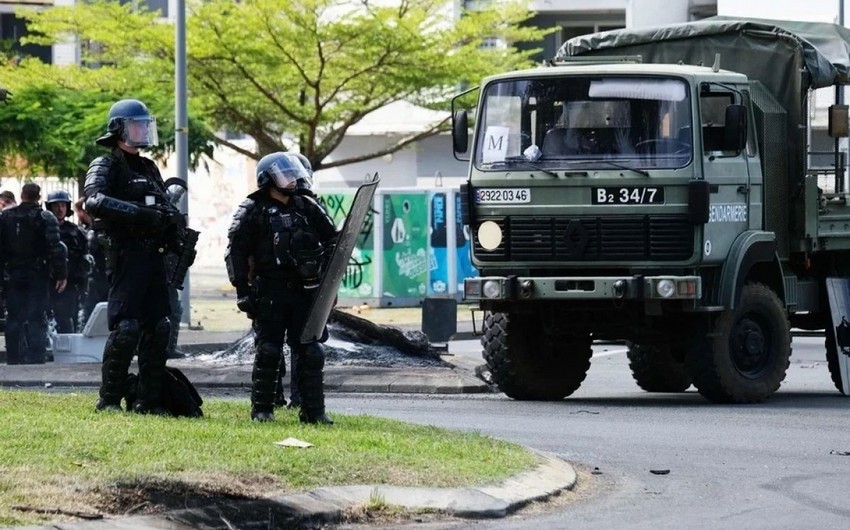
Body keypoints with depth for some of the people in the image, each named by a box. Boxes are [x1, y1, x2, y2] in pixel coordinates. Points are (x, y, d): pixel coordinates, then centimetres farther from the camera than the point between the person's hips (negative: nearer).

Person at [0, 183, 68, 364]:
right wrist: (61, 274, -10)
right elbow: (55, 248, -13)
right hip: (38, 275, -3)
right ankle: (36, 358, -10)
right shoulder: (46, 218, -7)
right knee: (37, 319, -4)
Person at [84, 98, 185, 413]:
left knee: (157, 328, 6)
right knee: (125, 328, -13)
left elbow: (165, 209, 30)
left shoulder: (149, 168, 21)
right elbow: (94, 201, -22)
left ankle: (148, 400, 11)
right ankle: (109, 400, -7)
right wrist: (139, 213, -29)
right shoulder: (106, 167, -3)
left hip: (154, 255, 8)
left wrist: (173, 225, 7)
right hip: (126, 254, -8)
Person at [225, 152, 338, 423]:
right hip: (270, 293, -4)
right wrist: (243, 291, -11)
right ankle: (262, 409, 6)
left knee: (311, 352, 0)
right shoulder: (253, 211, -1)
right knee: (268, 352, -4)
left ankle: (314, 411, 5)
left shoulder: (308, 208, 12)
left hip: (304, 291, 4)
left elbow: (332, 240, 19)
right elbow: (236, 252, -4)